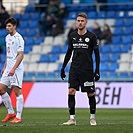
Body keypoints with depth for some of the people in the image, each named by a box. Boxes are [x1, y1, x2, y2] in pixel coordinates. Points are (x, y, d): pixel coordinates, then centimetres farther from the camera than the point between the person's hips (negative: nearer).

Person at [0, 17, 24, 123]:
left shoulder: (18, 38, -11)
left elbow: (21, 55, -16)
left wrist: (13, 69, -22)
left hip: (16, 69, -9)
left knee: (17, 91, -7)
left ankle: (18, 117, -4)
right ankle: (11, 113, 16)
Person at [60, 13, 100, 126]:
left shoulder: (91, 36, -3)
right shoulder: (72, 36, 7)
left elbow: (97, 54, -1)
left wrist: (97, 71, -6)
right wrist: (63, 68, 12)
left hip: (87, 70, -3)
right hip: (74, 69, 3)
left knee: (90, 94, 2)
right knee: (71, 92, -9)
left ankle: (93, 118, 17)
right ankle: (72, 119, -7)